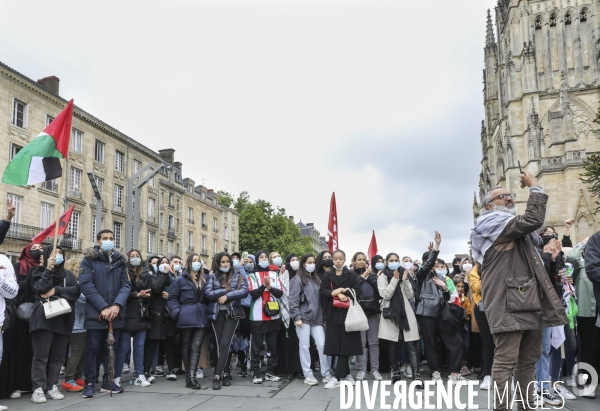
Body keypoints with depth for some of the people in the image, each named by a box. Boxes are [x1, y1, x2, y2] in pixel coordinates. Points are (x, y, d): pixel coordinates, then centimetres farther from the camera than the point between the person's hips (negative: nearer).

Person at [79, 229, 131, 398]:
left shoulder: (120, 261, 10)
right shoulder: (89, 259, -2)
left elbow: (126, 285, 4)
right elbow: (85, 284, -12)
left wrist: (117, 305, -14)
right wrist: (103, 307, -18)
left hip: (116, 312, 4)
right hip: (96, 313, -4)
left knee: (111, 349, 12)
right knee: (92, 348, 3)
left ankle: (108, 381, 22)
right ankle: (89, 383, 13)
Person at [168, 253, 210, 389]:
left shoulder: (205, 278, 12)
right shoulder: (180, 279, -1)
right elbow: (172, 298, -2)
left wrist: (208, 311, 3)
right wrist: (177, 312, -13)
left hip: (201, 318, 3)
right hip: (186, 318, -3)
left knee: (196, 346, -6)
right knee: (186, 346, 8)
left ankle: (191, 375, -9)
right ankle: (189, 374, 17)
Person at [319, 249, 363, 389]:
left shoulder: (352, 275, 7)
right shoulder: (327, 275, 12)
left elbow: (357, 292, -2)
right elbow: (322, 292, 0)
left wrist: (343, 290, -13)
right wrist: (336, 293, -13)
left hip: (347, 313, -2)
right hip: (333, 314, 2)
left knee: (345, 344, -6)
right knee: (336, 344, 1)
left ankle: (337, 378, -6)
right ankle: (347, 374, 16)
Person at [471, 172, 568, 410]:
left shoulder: (516, 227, 25)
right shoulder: (491, 222, -5)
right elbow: (533, 220, -17)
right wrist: (535, 188, -6)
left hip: (528, 300, 10)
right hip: (508, 301, -10)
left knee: (528, 359, 13)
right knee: (506, 359, -11)